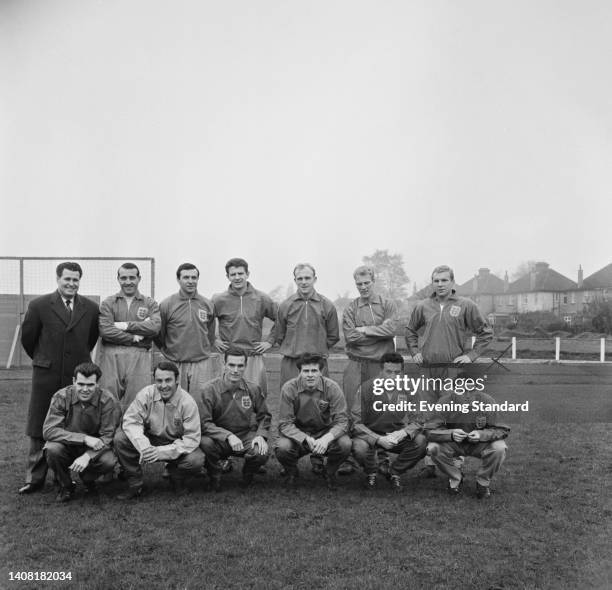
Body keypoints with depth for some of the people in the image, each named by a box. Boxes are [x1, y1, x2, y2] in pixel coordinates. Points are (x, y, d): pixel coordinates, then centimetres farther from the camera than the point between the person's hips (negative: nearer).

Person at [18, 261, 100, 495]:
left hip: (78, 375, 1)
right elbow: (27, 338, 8)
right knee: (39, 430, 6)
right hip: (47, 376, -1)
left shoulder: (91, 308, 4)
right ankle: (35, 478, 16)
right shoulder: (39, 306, -2)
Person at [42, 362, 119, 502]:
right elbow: (48, 430, -24)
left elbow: (107, 436, -17)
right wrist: (84, 438, -35)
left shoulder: (108, 401, -17)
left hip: (94, 449, 0)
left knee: (109, 461, -30)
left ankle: (87, 479, 8)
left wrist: (87, 456, -36)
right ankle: (66, 485, -1)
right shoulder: (61, 397, -16)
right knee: (52, 449, -32)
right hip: (67, 447, 0)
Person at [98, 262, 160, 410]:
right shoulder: (108, 303, 12)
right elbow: (105, 330, -4)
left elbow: (155, 327, -5)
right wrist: (134, 338, -7)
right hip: (111, 357, 0)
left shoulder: (150, 304, 13)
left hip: (139, 357, 0)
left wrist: (126, 325, -7)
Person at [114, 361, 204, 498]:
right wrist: (144, 447, -35)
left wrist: (162, 451, -34)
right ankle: (135, 485, -5)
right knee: (120, 437, -23)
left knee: (196, 460, -31)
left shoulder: (187, 402, -20)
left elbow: (192, 439, -22)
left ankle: (176, 478, 8)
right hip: (149, 441, 2)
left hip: (176, 444, -2)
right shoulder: (146, 394, -14)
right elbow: (131, 421, -17)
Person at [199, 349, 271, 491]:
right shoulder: (210, 389, -12)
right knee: (205, 443, -35)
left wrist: (261, 435, -10)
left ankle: (248, 474, 11)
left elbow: (264, 416, 10)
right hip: (219, 438, -2)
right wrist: (228, 436, -28)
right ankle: (215, 477, -2)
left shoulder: (253, 389, -2)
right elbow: (204, 423, -15)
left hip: (246, 436, 2)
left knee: (262, 454, -28)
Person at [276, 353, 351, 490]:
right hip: (298, 434, -1)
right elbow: (285, 424, -16)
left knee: (345, 444, -28)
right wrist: (306, 439, -33)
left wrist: (327, 438, -36)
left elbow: (342, 421, -16)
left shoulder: (332, 388, -14)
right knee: (282, 447, -32)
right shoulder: (289, 388, -16)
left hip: (325, 432, 1)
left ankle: (330, 473, 7)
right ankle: (292, 473, 7)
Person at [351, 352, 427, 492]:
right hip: (370, 434, -2)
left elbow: (418, 421, -7)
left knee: (421, 441, -24)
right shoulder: (366, 388, -15)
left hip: (398, 435, 2)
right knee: (359, 448, -34)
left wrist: (403, 433, -28)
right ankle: (371, 473, 5)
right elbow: (357, 423, -16)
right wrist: (379, 439, -29)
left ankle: (395, 473, 4)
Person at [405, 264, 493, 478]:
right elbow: (410, 330, 25)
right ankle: (429, 463, 15)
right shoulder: (423, 306, 9)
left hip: (454, 369, -3)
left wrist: (471, 355, -2)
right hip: (428, 368, 3)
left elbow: (486, 333, 6)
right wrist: (415, 352, 13)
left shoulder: (466, 305, 0)